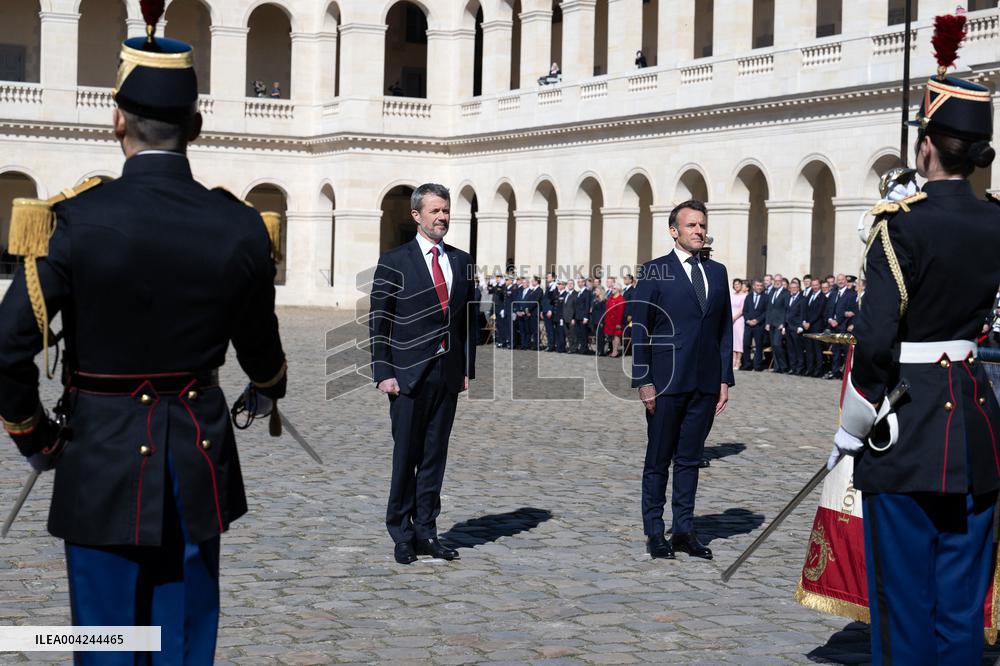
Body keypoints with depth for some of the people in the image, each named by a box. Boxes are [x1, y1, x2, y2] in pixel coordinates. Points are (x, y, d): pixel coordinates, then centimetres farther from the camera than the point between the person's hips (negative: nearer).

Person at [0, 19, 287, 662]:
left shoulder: (75, 220, -14)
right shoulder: (241, 228, -7)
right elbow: (260, 348, 7)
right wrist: (270, 388, 31)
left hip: (101, 465, -2)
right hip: (198, 462, 2)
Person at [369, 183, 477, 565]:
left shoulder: (461, 261, 12)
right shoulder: (394, 262, -2)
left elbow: (468, 319, 14)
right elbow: (378, 323, -4)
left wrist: (468, 367, 8)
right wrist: (383, 372, -10)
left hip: (448, 373, 4)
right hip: (409, 375, -4)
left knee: (435, 456, 8)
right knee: (406, 457, 1)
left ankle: (426, 531, 14)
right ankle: (402, 535, 11)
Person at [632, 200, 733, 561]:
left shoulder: (717, 272, 12)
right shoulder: (654, 271, -2)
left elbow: (725, 328, 13)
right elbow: (639, 328, -4)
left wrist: (725, 378, 6)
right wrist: (643, 381, -10)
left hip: (705, 383, 4)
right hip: (666, 382, -4)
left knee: (690, 459, 10)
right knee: (658, 460, 5)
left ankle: (684, 530, 16)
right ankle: (654, 532, 12)